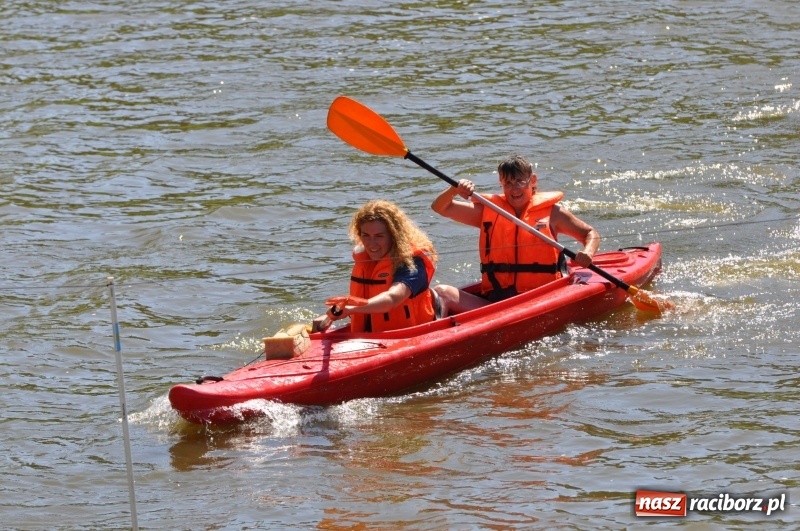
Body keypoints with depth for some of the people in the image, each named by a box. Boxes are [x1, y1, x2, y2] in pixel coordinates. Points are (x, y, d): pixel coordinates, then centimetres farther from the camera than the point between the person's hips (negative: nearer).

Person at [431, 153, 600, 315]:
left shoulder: (552, 213, 10)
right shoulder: (487, 211, 14)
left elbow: (590, 234, 18)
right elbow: (440, 208, 12)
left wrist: (587, 253, -5)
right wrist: (454, 190, -10)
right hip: (494, 298, 3)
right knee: (442, 292, -21)